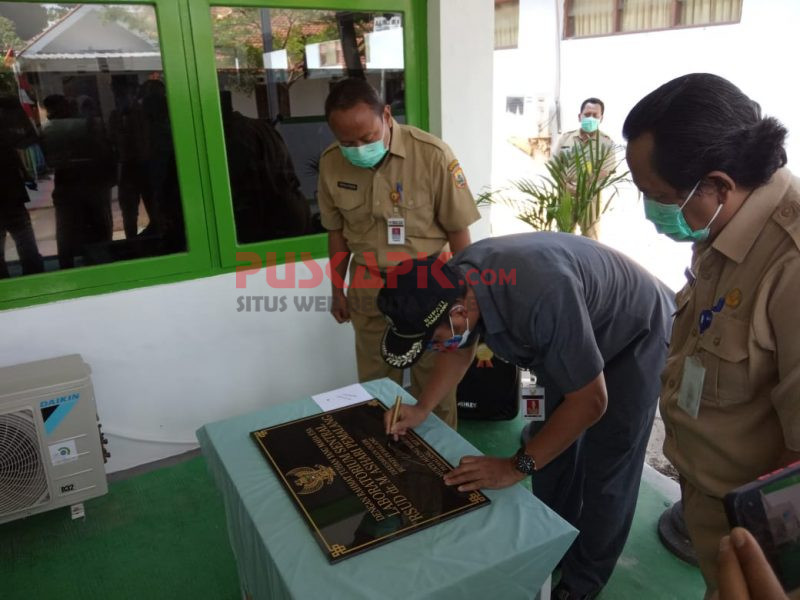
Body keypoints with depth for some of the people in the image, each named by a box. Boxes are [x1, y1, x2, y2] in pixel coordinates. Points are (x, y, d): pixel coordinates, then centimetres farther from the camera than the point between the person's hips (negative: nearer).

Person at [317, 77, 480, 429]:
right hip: (368, 289, 3)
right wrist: (337, 290, 12)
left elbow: (458, 230, -10)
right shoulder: (330, 163, -7)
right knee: (375, 384, 15)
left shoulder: (433, 154, -19)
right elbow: (337, 231, 7)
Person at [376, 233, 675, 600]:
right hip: (566, 335, 7)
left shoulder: (542, 295, -45)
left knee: (605, 467, -1)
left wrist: (517, 466, -29)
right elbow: (460, 348, 2)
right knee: (555, 446, 12)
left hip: (636, 333, -7)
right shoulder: (454, 284, -20)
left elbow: (590, 401, -33)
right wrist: (422, 408, -9)